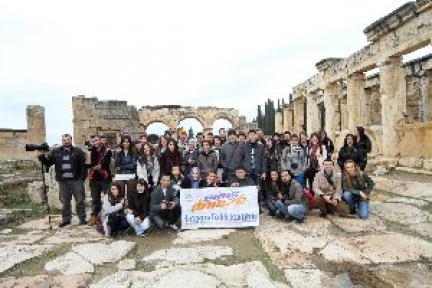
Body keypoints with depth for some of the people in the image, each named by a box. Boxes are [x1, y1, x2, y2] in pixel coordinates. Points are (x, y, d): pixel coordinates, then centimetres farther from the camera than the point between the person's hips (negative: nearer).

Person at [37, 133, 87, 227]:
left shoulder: (78, 151, 0)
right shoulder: (55, 152, 8)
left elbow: (83, 165, -5)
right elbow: (48, 163, 8)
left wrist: (83, 177, -12)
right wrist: (41, 156, -9)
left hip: (76, 180, -2)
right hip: (63, 181, 3)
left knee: (80, 200, 4)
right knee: (65, 201, 11)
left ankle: (82, 219, 13)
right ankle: (66, 219, 22)